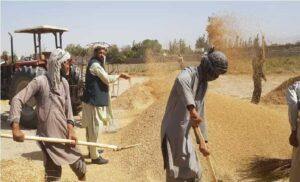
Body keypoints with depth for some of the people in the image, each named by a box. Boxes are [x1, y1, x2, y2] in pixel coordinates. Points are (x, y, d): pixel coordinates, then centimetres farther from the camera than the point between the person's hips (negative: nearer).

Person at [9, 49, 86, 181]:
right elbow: (17, 100, -15)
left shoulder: (64, 82, 8)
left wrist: (71, 129, -5)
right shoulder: (40, 81, -12)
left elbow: (68, 107, 9)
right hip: (49, 136, -6)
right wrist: (16, 128, -25)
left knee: (79, 166, 16)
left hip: (65, 133, 6)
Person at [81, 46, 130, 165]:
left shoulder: (95, 64, 17)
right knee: (94, 128, -4)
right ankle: (95, 156, 4)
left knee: (91, 127, 19)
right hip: (94, 100, -11)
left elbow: (103, 79, 20)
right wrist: (119, 76, -5)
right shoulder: (95, 65, -16)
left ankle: (92, 151, 33)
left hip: (93, 99, 11)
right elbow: (107, 79, -16)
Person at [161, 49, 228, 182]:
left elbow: (200, 115, 17)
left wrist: (203, 142, 15)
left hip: (184, 133, 9)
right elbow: (181, 81, -42)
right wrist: (191, 108, -52)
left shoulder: (203, 84, 13)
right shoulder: (189, 73, -13)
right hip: (173, 131, -9)